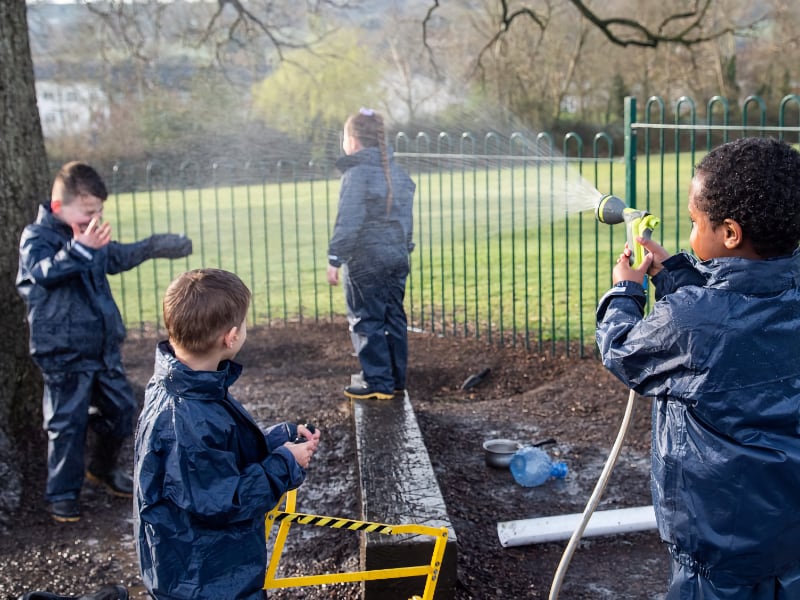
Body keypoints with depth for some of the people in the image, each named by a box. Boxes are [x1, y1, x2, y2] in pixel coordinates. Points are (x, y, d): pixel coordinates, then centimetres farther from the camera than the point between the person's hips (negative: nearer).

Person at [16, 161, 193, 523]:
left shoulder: (91, 238, 9)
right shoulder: (37, 237, -13)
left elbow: (117, 258, 29)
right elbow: (45, 271, -34)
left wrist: (152, 247, 27)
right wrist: (79, 248, -47)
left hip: (103, 345, 8)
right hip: (64, 352, -7)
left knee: (120, 408, 16)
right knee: (68, 422, -1)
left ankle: (103, 468, 39)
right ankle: (62, 494, 13)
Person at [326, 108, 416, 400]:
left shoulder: (357, 173, -12)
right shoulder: (397, 172, 11)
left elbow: (348, 222, -17)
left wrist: (335, 258, -13)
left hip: (365, 260, -8)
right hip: (397, 256, 8)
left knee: (367, 320, 0)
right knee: (394, 317, 12)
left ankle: (377, 381, 2)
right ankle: (396, 379, 19)